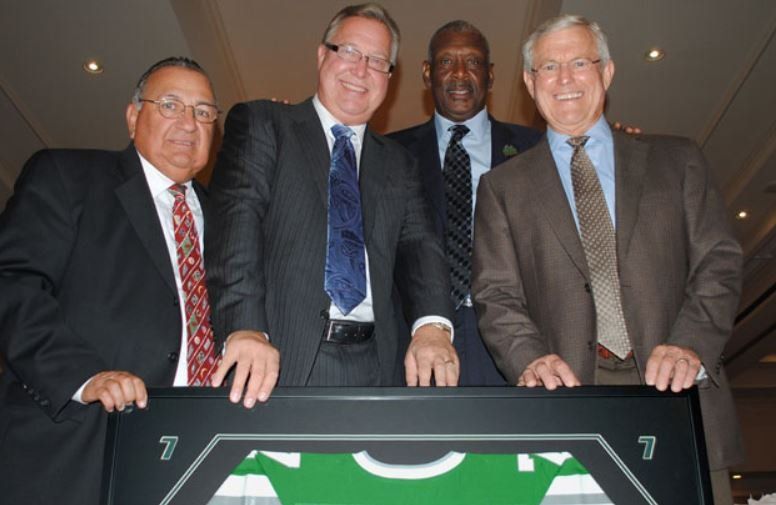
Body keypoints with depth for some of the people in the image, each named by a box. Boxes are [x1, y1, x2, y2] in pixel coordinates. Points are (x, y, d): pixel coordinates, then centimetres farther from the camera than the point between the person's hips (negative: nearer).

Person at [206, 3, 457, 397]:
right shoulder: (258, 124, 7)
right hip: (281, 359, -3)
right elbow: (236, 223, -7)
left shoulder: (397, 165, 19)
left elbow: (418, 245, 7)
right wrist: (246, 329, -21)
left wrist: (433, 322, -14)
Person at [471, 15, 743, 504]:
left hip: (678, 392, 1)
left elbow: (718, 262, 5)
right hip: (570, 393, -1)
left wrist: (691, 346, -12)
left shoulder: (676, 160, 14)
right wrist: (531, 360, -15)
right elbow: (497, 296, 4)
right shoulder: (502, 186, 12)